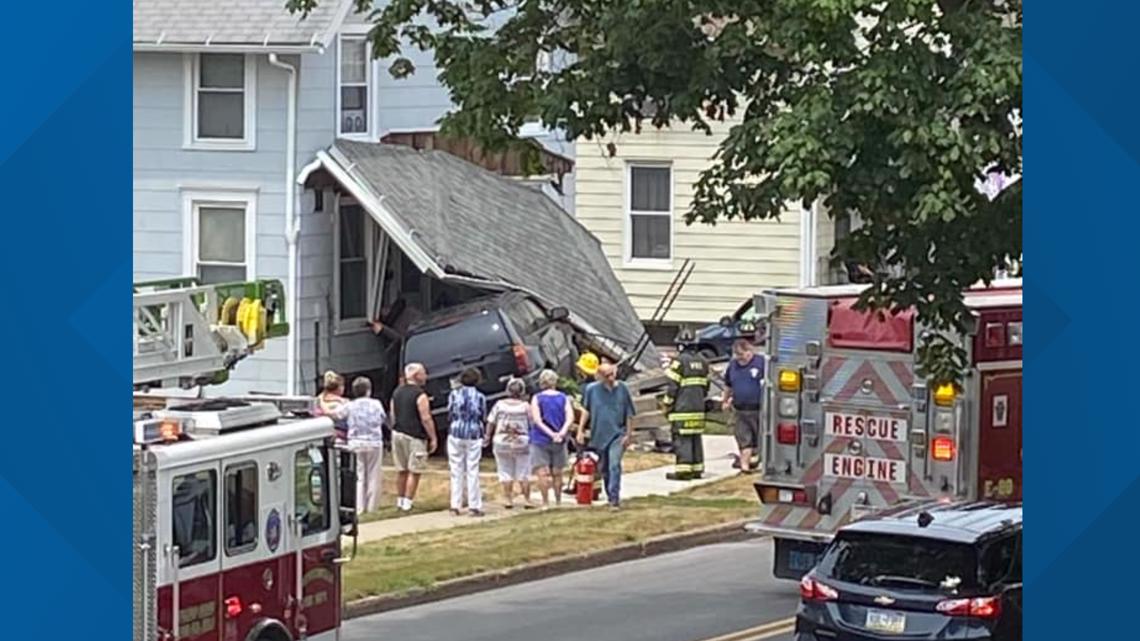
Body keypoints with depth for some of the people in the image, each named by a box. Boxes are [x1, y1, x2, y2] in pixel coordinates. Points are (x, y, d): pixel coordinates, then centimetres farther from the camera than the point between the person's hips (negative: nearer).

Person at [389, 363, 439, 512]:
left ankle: (400, 501, 20)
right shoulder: (420, 395, -13)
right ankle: (407, 503, -5)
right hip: (414, 437, -7)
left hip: (398, 433, 7)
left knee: (401, 470, 14)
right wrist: (433, 438, -11)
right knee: (414, 471, -2)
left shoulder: (397, 392, 10)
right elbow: (426, 419, -16)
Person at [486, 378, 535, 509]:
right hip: (521, 442, -1)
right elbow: (532, 424, -4)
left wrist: (488, 437, 10)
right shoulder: (525, 406, -6)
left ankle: (508, 499, 8)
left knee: (506, 472, 9)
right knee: (523, 473, 8)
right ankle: (526, 500, 8)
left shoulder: (500, 405, -3)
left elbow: (491, 423, -1)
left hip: (502, 443, 1)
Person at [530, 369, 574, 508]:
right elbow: (570, 418, -7)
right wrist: (562, 433, -17)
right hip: (559, 442, 3)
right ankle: (558, 501, 18)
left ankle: (545, 503, -10)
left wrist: (551, 433, -16)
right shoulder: (563, 398, 5)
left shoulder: (537, 399, -2)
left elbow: (537, 420, -12)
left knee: (542, 473, -4)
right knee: (557, 473, 13)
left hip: (540, 440, -3)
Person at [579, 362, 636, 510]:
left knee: (614, 466, -18)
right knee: (604, 469, 14)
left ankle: (615, 499, -19)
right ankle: (610, 495, 32)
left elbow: (629, 414, 1)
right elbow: (586, 410, 10)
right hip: (599, 435, 3)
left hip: (617, 434, -3)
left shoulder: (622, 389, -6)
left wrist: (628, 435, -1)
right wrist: (580, 430, 7)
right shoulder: (592, 389, -3)